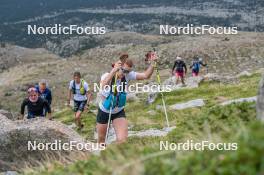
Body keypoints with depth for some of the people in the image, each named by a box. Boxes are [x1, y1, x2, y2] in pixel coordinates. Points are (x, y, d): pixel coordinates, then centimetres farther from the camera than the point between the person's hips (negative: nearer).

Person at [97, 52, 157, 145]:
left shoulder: (128, 75, -15)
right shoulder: (107, 75, -26)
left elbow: (146, 75, -19)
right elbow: (103, 86, -49)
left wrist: (152, 62, -32)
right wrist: (114, 70, -58)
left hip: (119, 112, 2)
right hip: (104, 112, -2)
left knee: (122, 140, -16)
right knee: (101, 140, 16)